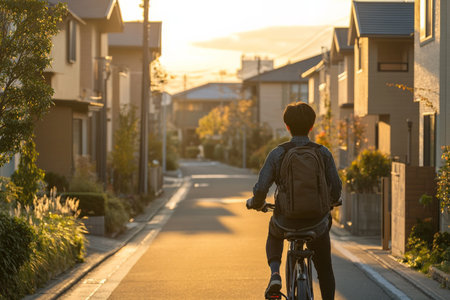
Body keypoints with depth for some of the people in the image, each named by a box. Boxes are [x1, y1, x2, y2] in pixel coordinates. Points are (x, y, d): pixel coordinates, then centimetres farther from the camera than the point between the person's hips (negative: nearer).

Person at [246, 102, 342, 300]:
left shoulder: (277, 154, -7)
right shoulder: (323, 153, -4)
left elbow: (261, 189, -12)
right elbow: (336, 188, -3)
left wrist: (256, 204, 11)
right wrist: (333, 202, 21)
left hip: (286, 222, 0)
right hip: (316, 223, 0)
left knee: (274, 237, 36)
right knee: (325, 271, 21)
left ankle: (275, 272, 11)